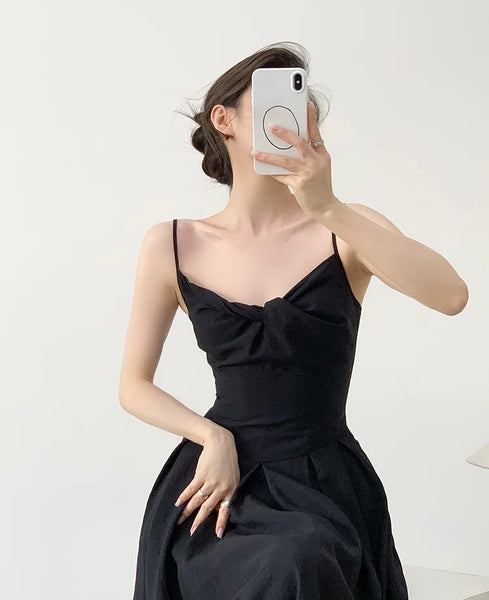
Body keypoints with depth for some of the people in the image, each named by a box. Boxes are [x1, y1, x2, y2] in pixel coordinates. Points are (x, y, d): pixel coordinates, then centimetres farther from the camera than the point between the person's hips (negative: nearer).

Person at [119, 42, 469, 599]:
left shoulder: (348, 229, -1)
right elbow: (134, 386, 8)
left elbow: (452, 295, -20)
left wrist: (328, 207, -27)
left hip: (326, 487, 0)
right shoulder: (171, 246, 2)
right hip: (219, 482, 0)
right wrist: (213, 437, -10)